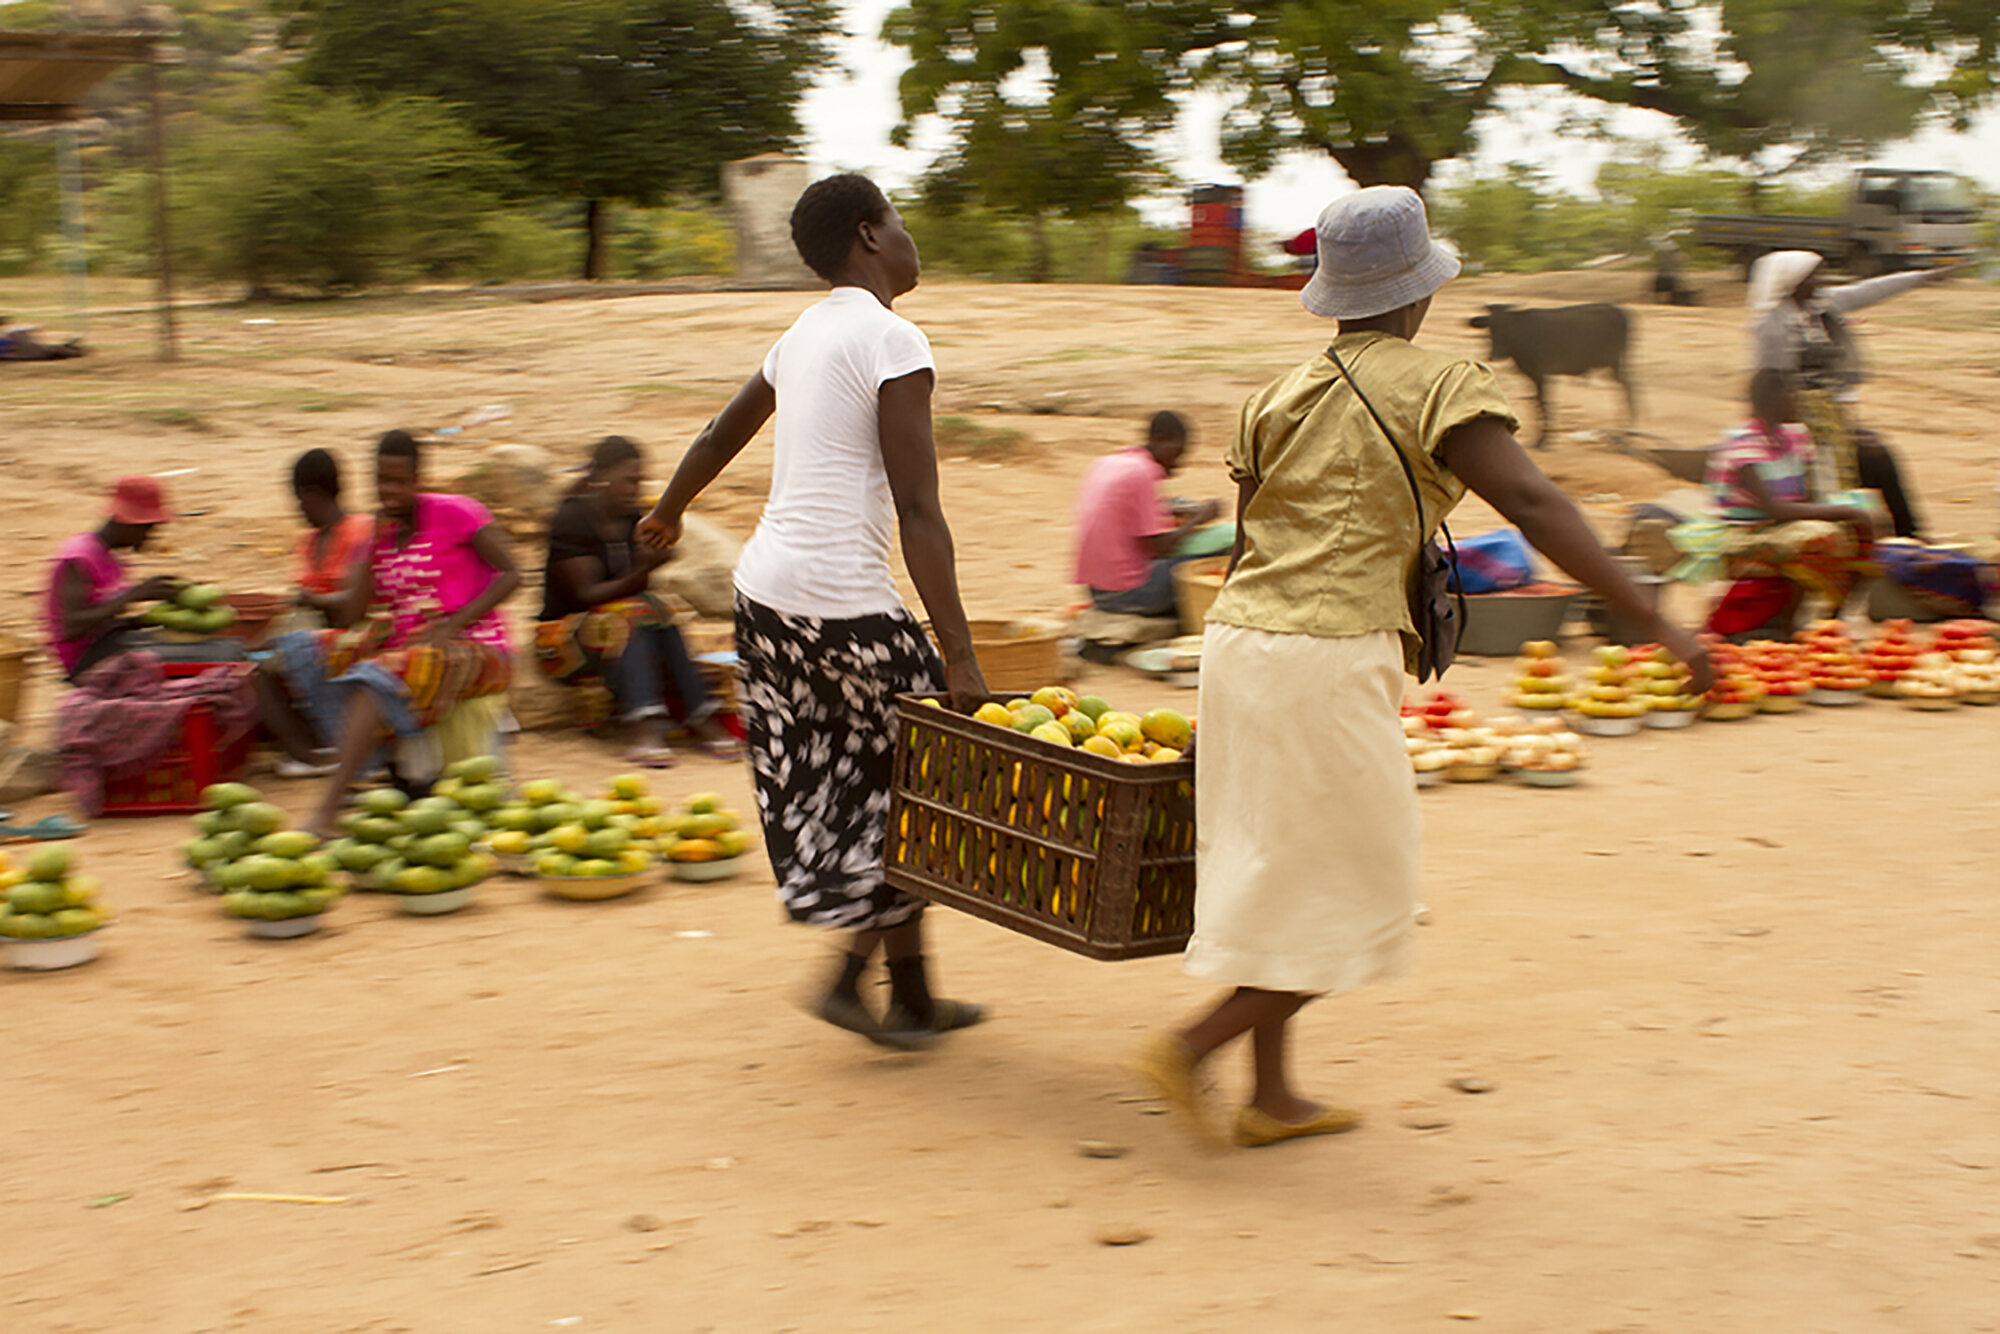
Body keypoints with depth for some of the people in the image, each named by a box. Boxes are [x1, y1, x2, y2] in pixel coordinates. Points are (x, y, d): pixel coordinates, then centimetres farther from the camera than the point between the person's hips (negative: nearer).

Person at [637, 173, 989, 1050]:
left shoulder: (804, 335, 15)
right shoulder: (891, 339, -10)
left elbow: (717, 439, 31)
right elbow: (917, 513, -17)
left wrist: (667, 514, 51)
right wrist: (958, 654, -19)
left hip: (763, 590, 9)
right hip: (841, 603, -9)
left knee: (831, 789, 13)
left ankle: (912, 1000, 20)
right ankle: (853, 975, 9)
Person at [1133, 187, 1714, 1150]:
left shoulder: (1277, 398, 14)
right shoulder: (1439, 387, -5)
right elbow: (1535, 507, -16)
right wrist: (1654, 625, -18)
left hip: (1236, 639, 8)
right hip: (1331, 661, -8)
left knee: (1274, 879, 17)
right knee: (1352, 895, 5)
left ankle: (1272, 1096, 24)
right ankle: (1192, 1048, 1)